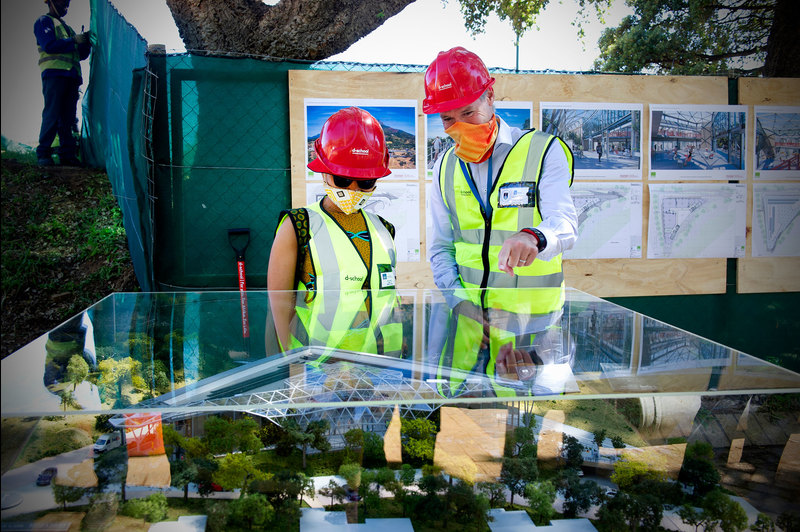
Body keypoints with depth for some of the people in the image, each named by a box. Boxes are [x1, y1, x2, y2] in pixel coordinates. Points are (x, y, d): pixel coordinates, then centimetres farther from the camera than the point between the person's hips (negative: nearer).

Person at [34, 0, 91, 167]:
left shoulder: (66, 27, 30)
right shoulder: (43, 22, 7)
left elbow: (81, 55, 24)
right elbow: (49, 45, -9)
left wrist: (86, 42, 6)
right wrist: (74, 41, -10)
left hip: (71, 76, 7)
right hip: (54, 73, -7)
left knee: (68, 117, 2)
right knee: (52, 114, -12)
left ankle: (67, 154, 1)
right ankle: (43, 153, -10)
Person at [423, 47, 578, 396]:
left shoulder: (544, 152, -1)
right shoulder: (446, 167, 12)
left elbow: (564, 224, -17)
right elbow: (441, 247, 14)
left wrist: (533, 237, -41)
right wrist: (460, 302, -4)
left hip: (532, 320, -2)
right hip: (467, 318, 3)